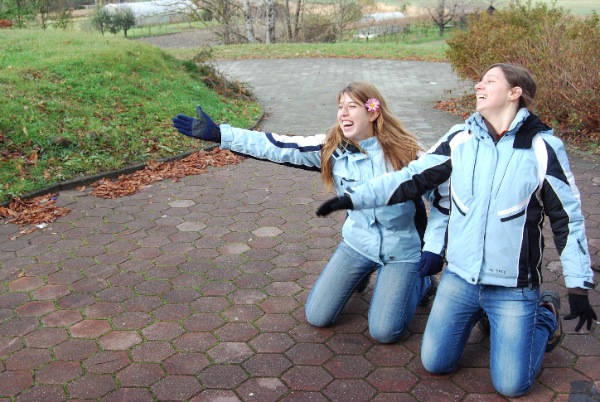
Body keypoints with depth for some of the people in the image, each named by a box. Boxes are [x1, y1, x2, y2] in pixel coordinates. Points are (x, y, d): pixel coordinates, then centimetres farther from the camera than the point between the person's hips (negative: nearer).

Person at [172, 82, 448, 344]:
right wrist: (218, 133, -21)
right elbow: (277, 147, -16)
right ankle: (358, 274, 30)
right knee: (317, 317, 2)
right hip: (357, 242, 3)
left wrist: (433, 249, -13)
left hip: (401, 251, -3)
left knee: (383, 332, -11)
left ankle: (420, 282, 19)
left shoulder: (405, 152, -18)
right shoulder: (332, 147, -11)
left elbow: (444, 197, -7)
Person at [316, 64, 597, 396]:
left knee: (511, 385, -1)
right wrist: (353, 198, -3)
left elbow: (568, 218, -5)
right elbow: (411, 178, 2)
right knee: (434, 364, 8)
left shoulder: (543, 147, -11)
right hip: (459, 278, 3)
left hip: (514, 286, -3)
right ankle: (481, 313, 32)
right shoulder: (460, 138, -2)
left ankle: (545, 315, 25)